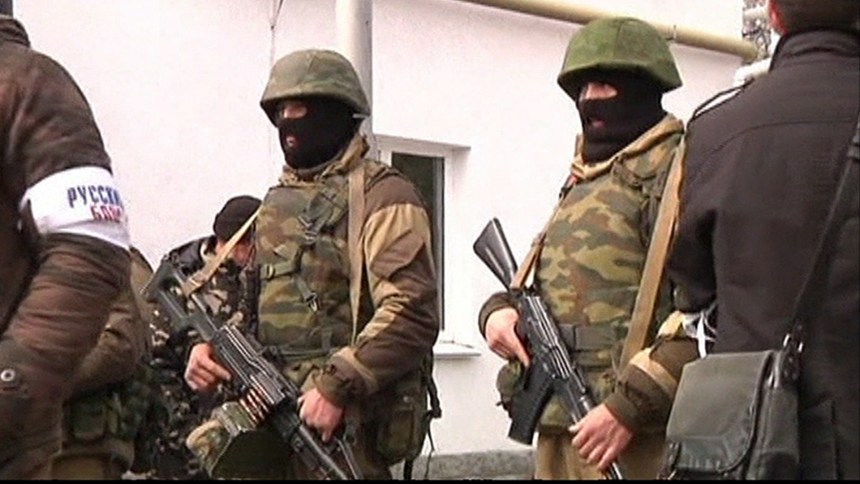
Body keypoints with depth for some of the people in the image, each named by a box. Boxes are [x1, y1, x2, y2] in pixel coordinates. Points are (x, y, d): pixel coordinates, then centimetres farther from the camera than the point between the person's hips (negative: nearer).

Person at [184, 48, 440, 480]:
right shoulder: (277, 202, 20)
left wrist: (337, 385, -22)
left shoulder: (379, 196, -4)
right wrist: (214, 347, 6)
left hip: (341, 428, -7)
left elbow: (412, 314, -16)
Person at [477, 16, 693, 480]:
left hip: (634, 440, -8)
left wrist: (628, 407, -22)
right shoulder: (581, 184, 20)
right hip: (559, 432, 8)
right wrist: (498, 310, 4)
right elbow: (546, 284, 26)